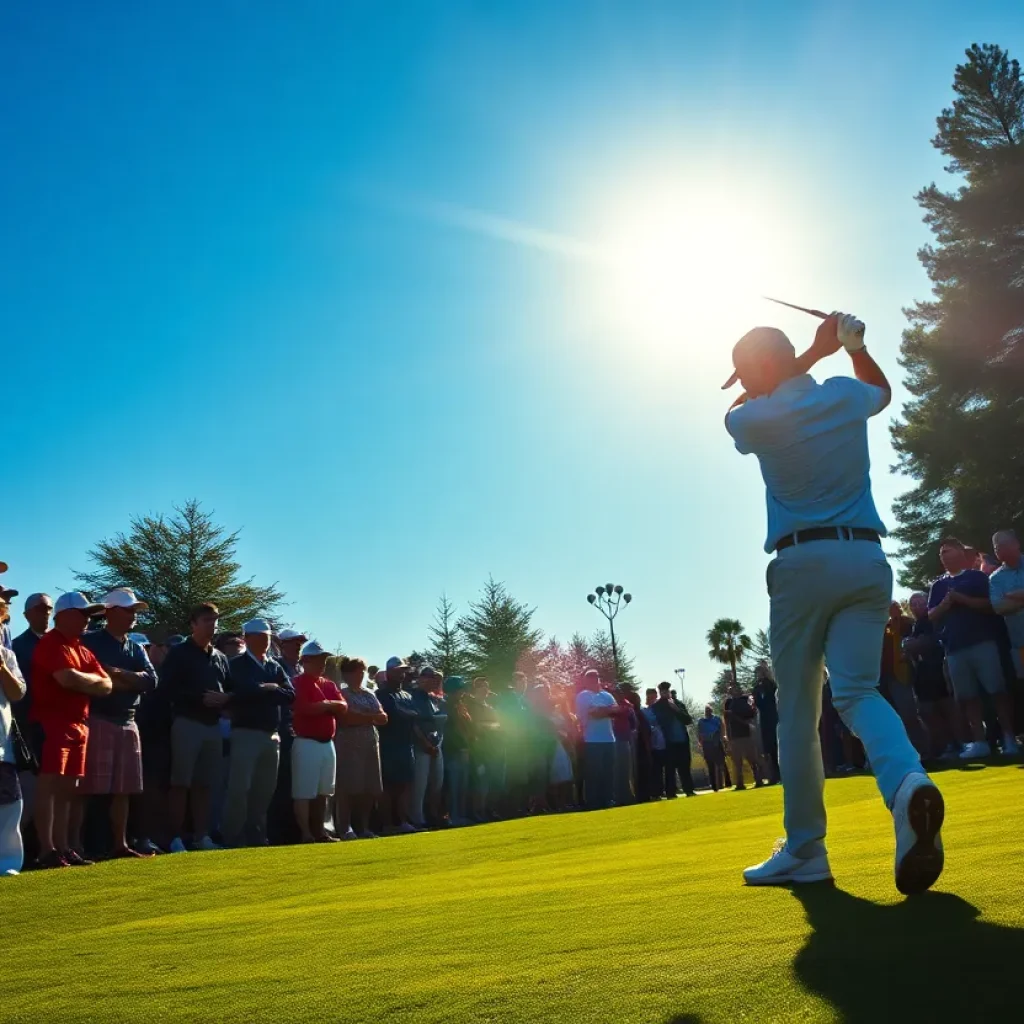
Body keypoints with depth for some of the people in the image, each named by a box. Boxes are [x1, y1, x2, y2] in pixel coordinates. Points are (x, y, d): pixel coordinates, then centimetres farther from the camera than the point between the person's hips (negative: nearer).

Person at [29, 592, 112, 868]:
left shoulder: (83, 650, 19)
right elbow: (68, 679, -23)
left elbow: (106, 686, 12)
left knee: (68, 788, 9)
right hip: (52, 723, -9)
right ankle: (47, 851, -9)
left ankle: (62, 847, 13)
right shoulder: (51, 644, -8)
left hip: (78, 725, 9)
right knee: (49, 784, -9)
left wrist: (81, 681, -6)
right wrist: (92, 679, -4)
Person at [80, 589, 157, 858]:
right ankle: (73, 845, -3)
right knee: (85, 787, -7)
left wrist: (117, 674, -11)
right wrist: (131, 681, -8)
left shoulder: (136, 649, 17)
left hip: (127, 724, 7)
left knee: (123, 789, 9)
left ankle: (120, 844, 17)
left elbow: (151, 680, 3)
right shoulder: (90, 641, -2)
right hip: (96, 721, -7)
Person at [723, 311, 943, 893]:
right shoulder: (846, 395, 11)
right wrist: (855, 346, 24)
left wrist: (815, 352, 23)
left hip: (804, 564, -4)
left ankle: (806, 849, 7)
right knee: (857, 691, -3)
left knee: (798, 710, 3)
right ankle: (909, 783, -33)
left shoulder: (752, 421, -1)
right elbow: (884, 389, 36)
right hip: (868, 560, 4)